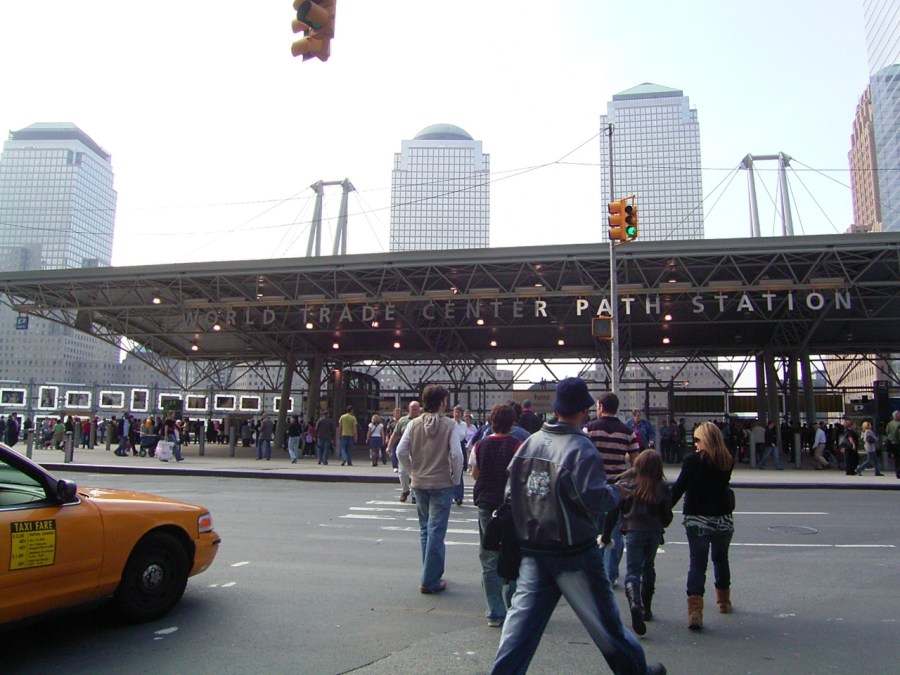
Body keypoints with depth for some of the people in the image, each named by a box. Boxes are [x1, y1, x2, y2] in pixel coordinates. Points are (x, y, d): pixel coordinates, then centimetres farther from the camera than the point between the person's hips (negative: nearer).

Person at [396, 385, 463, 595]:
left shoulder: (414, 424, -1)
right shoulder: (449, 425, -10)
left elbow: (401, 451, -6)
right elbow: (456, 454, -16)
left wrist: (413, 471, 8)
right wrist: (455, 478, -3)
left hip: (419, 483, 4)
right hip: (441, 484, -4)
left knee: (425, 529, 18)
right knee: (436, 531, 1)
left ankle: (431, 573, 30)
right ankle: (431, 581, 4)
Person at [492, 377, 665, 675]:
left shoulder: (529, 442, 3)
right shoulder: (581, 448, -17)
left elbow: (511, 492, 8)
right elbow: (593, 498, -24)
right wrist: (617, 492, -5)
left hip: (532, 549, 5)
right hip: (574, 551, -5)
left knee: (523, 615, 9)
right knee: (602, 616, 13)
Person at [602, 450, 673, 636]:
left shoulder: (626, 482, 0)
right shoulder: (662, 487, 3)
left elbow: (613, 510, -1)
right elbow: (667, 517, 7)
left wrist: (606, 535, 6)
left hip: (633, 530, -2)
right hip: (655, 532, 2)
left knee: (633, 570, -4)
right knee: (648, 568, 21)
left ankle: (635, 604, -29)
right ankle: (646, 608, 29)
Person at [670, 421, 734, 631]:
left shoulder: (692, 460, -12)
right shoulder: (727, 461, -1)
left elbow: (679, 488, -13)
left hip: (696, 520, -4)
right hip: (723, 519, 4)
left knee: (697, 563, -1)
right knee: (721, 559, 22)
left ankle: (695, 610, -13)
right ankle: (724, 601, 39)